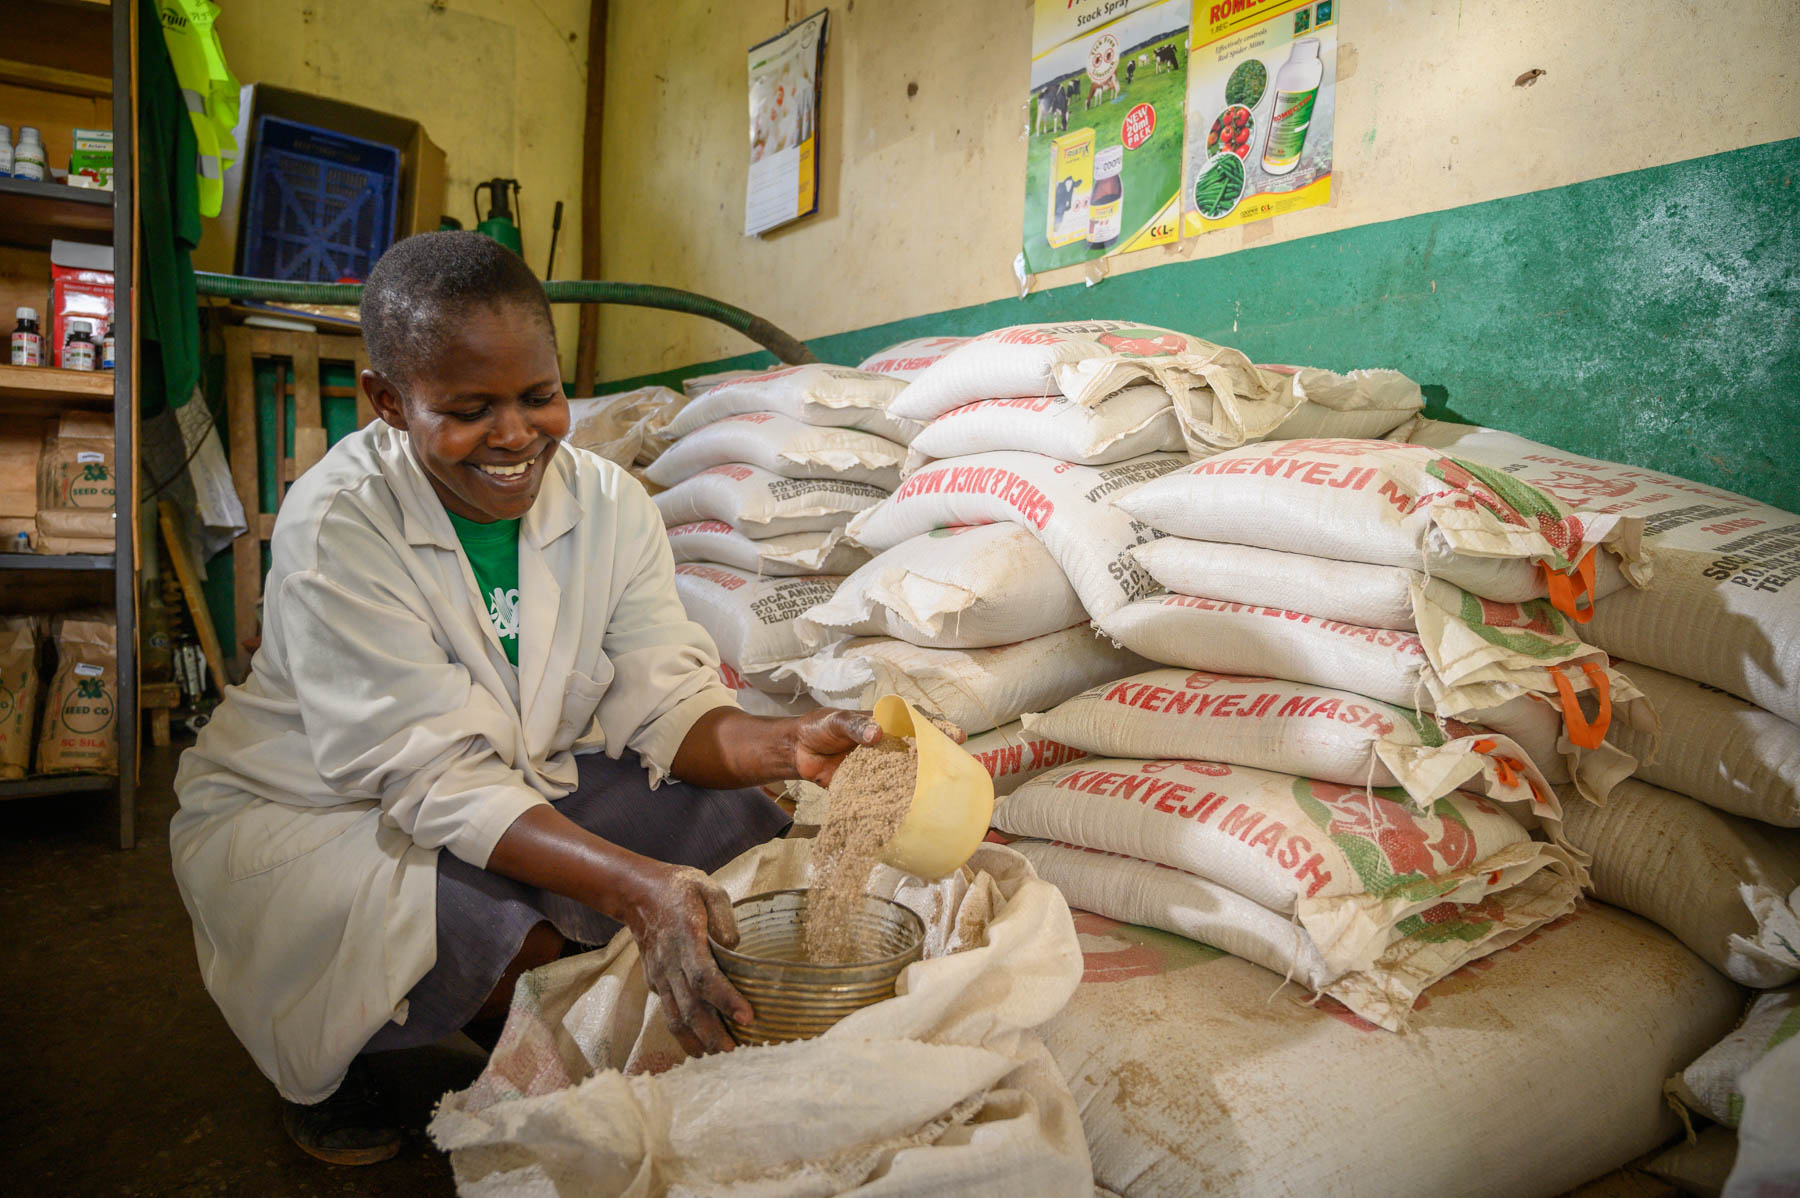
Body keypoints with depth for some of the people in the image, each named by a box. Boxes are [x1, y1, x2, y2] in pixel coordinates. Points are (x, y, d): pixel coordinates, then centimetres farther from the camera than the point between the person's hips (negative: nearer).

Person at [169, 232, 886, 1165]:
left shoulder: (609, 504, -11)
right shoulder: (333, 526, -25)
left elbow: (665, 704, -15)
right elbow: (439, 777, -31)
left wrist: (787, 746, -37)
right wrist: (633, 884, -46)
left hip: (528, 787, 5)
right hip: (311, 808, -4)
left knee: (737, 822, -15)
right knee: (478, 930, -34)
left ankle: (512, 1005, 6)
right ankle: (323, 1050, 4)